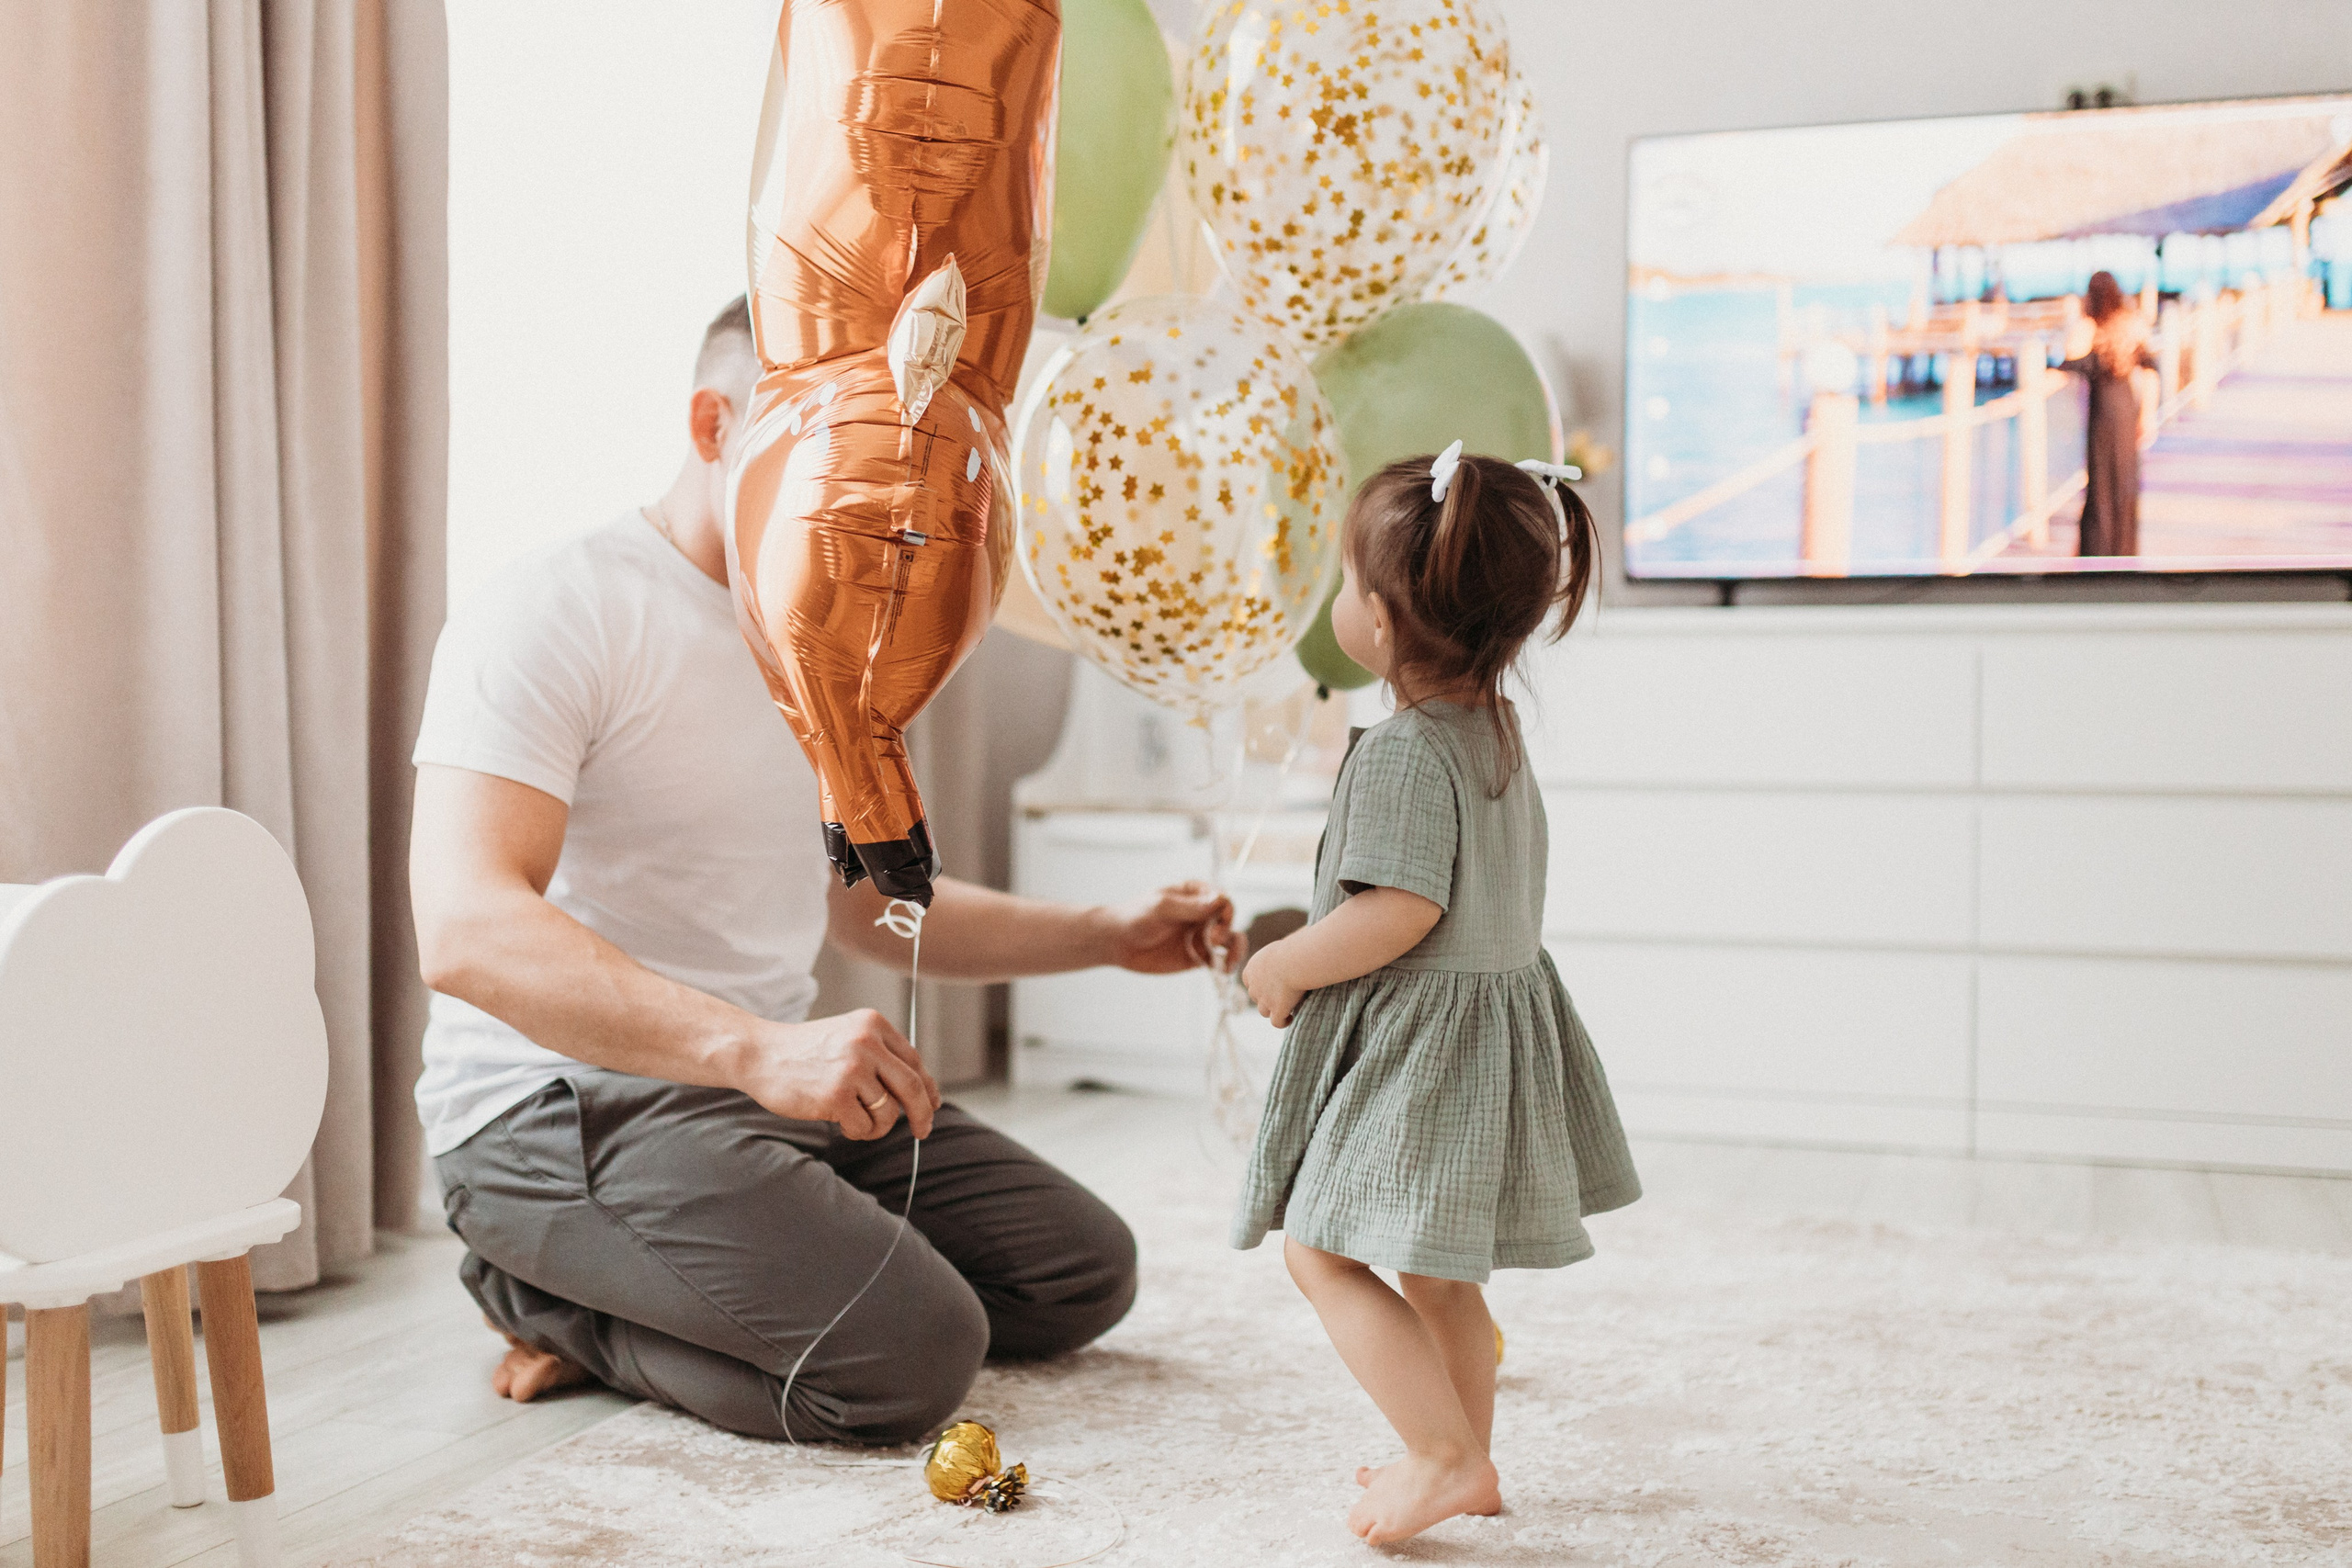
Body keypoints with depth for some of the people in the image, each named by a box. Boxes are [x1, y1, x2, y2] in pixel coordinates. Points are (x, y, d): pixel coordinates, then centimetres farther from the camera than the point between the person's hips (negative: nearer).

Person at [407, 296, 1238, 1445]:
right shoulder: (557, 613, -14)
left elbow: (870, 908, 25)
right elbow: (466, 931, -29)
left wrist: (1109, 937, 13)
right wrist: (758, 1047, -41)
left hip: (780, 1081, 9)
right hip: (565, 1108, -9)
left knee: (1084, 1273, 4)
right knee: (916, 1352, -25)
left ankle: (652, 1291, 6)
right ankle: (561, 1298, -1)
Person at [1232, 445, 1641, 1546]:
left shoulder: (1400, 752, -21)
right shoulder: (1496, 728, 9)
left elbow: (1400, 912, -28)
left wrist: (1283, 968, -14)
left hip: (1415, 1032, -10)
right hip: (1498, 997, 10)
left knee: (1323, 1250, -4)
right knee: (1432, 1264, 20)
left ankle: (1446, 1456, -4)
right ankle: (1462, 1460, 30)